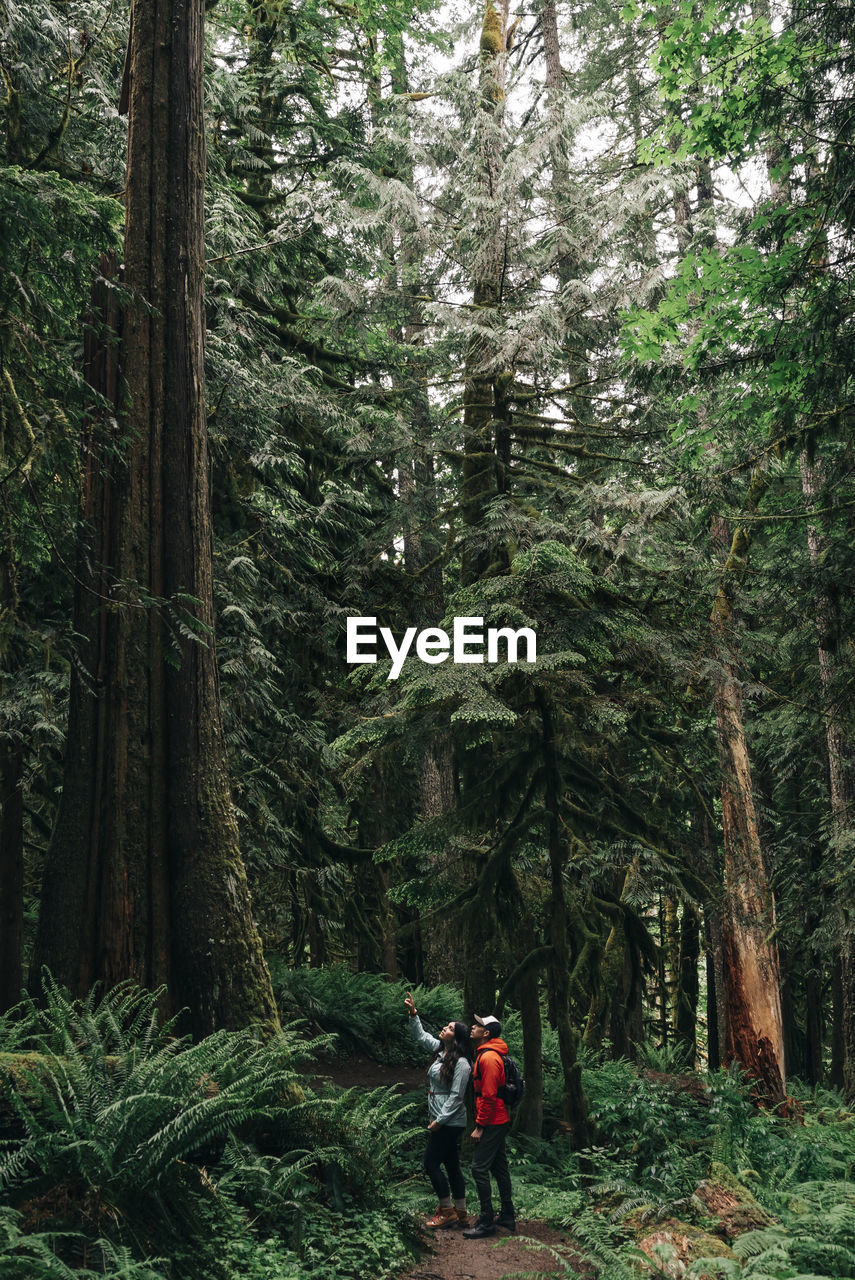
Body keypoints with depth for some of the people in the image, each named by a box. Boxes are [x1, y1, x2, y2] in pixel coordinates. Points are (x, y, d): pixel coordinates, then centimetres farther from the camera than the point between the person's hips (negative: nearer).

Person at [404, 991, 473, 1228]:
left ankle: (448, 1212, 4)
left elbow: (456, 1096, -20)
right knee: (452, 1165, 11)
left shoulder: (461, 1063, -18)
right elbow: (421, 1036, 21)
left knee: (431, 1163, -5)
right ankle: (461, 1213, 17)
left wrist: (439, 1120, -19)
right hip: (439, 1119, 9)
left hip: (450, 1123, -9)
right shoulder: (440, 1050, 7)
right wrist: (413, 1014, 10)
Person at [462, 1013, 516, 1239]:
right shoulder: (484, 1054, 14)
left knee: (479, 1168, -7)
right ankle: (507, 1216, 23)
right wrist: (481, 1121, 19)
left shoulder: (489, 1058, -19)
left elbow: (488, 1095, -22)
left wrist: (479, 1125, -18)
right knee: (499, 1167, 15)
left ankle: (486, 1221, -3)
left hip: (492, 1123, -10)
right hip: (499, 1121, 10)